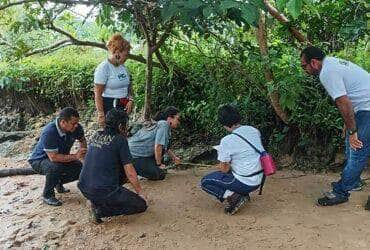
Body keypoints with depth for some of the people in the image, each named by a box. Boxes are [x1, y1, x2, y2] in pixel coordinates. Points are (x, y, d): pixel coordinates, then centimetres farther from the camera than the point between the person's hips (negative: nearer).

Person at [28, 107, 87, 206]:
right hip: (39, 160, -6)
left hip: (61, 158, 6)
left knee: (80, 168, -13)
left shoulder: (76, 128, -16)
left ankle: (58, 182, 16)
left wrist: (82, 154, -11)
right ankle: (47, 195, -12)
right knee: (55, 167, -37)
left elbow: (82, 140, 6)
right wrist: (75, 156, -35)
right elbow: (53, 157, -38)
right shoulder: (49, 132, -35)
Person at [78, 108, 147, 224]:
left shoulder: (96, 136, 9)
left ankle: (97, 201, 15)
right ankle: (100, 209, -5)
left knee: (121, 171, 26)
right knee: (141, 205, 5)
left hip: (84, 188, 8)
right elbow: (130, 173, -8)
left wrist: (127, 178, 32)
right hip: (103, 191, -8)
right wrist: (139, 191, 8)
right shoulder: (120, 140, -11)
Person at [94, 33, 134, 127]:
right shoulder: (103, 68, -12)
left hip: (123, 106, 7)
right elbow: (98, 94, -15)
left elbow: (128, 86, 19)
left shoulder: (123, 66, 9)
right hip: (109, 107, -7)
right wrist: (101, 114, -19)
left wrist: (130, 100, 1)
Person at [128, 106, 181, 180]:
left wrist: (174, 157, 33)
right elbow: (158, 146, -20)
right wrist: (159, 164, -10)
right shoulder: (164, 124, -14)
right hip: (135, 155, -10)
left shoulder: (159, 123, 15)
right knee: (160, 175, -10)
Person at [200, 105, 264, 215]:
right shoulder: (254, 130, 0)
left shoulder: (226, 141, -20)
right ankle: (243, 194, 16)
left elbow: (224, 169, -11)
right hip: (258, 180, 7)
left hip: (245, 183, -7)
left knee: (205, 182, 7)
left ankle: (233, 197, -8)